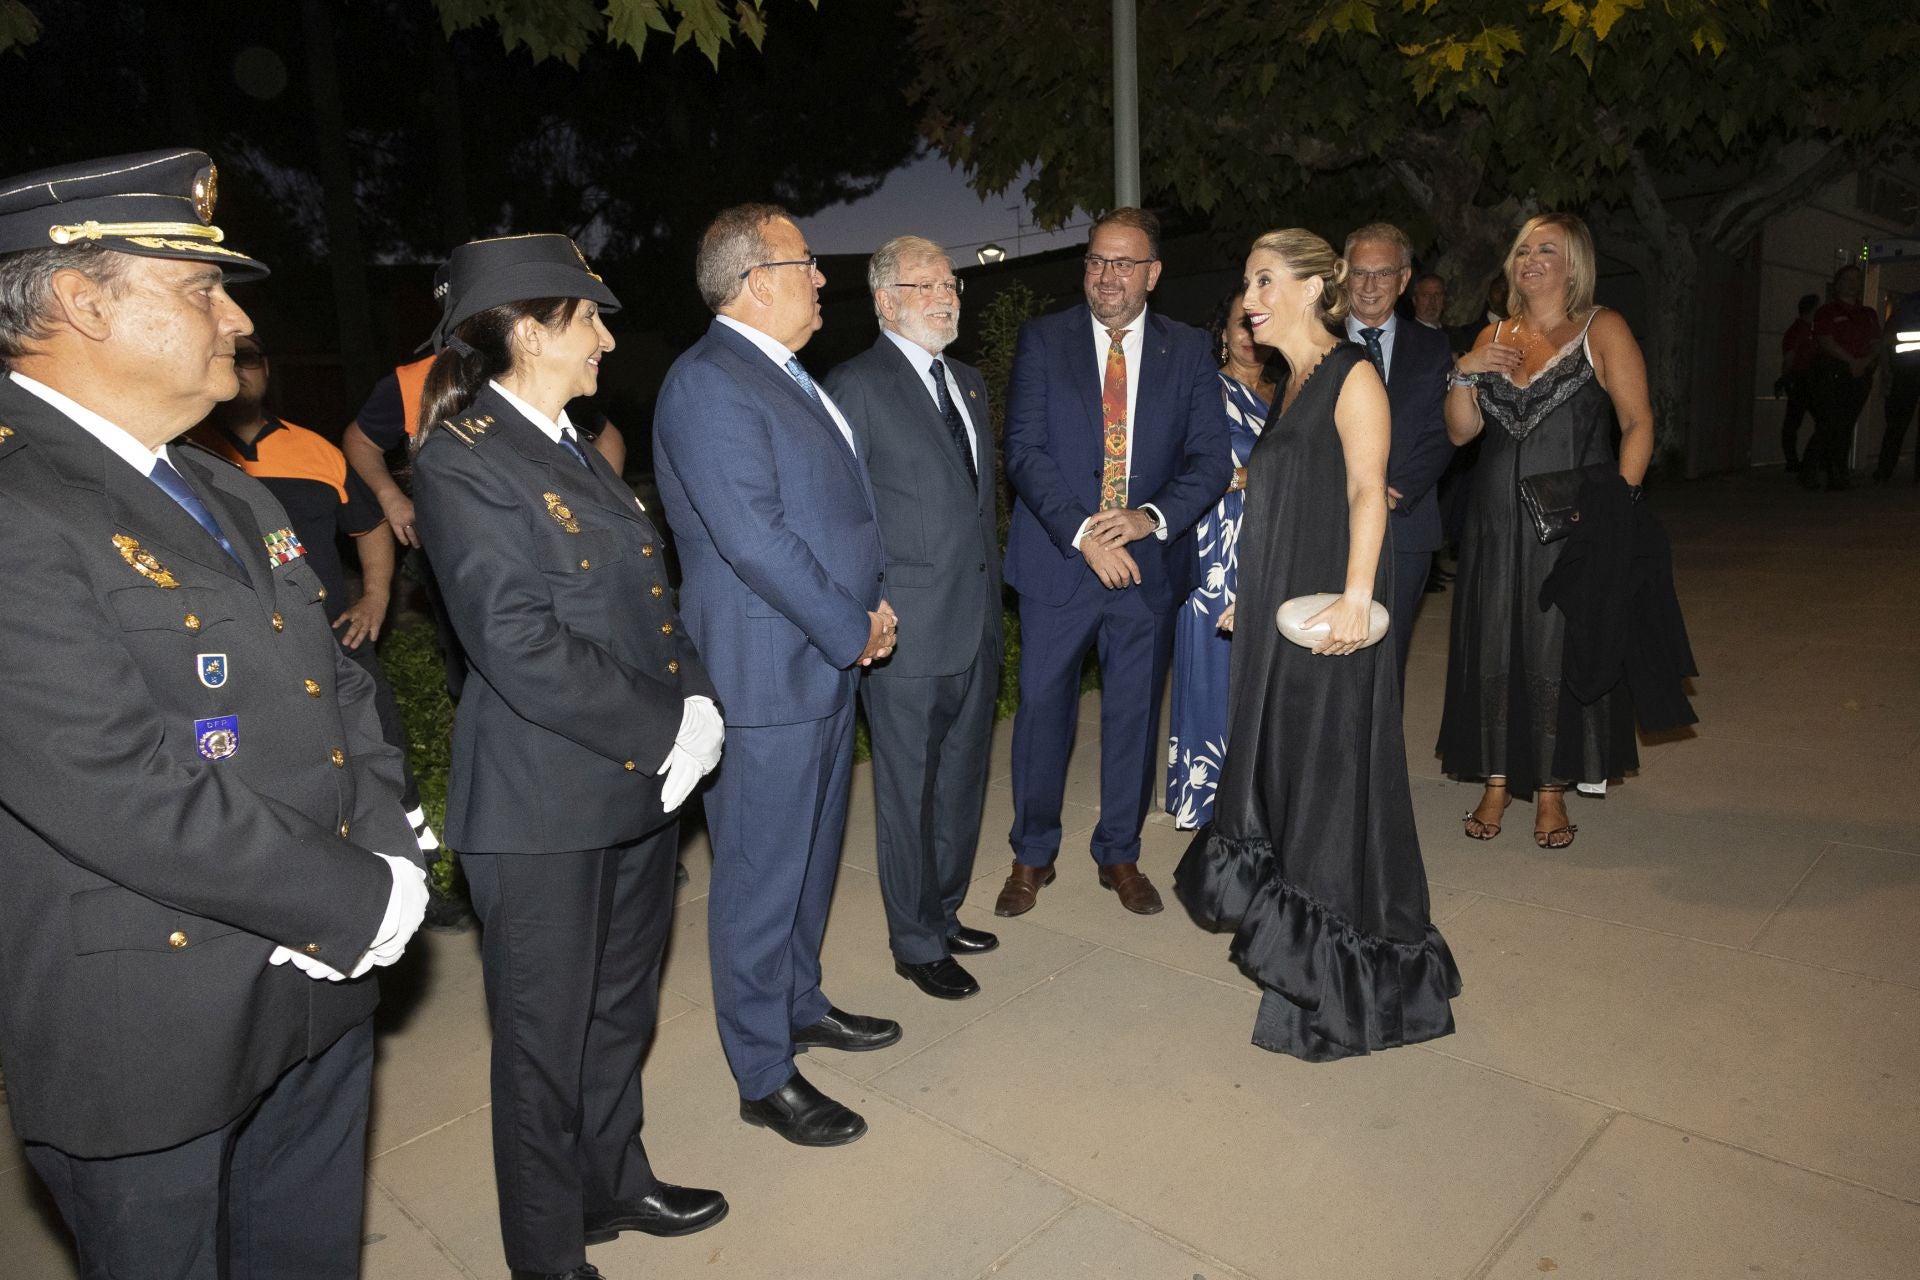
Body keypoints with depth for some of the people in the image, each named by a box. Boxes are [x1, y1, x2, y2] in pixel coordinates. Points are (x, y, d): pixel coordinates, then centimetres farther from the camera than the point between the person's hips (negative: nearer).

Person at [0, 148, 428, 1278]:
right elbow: (124, 795, -26)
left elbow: (340, 683, 9)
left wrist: (386, 855, -6)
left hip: (322, 983, 8)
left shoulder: (230, 493, 10)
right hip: (151, 1043, -7)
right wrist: (358, 901, -18)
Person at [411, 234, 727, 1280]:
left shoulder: (572, 448, 12)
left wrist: (698, 701, -3)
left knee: (620, 1008, 22)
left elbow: (646, 597, 12)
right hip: (543, 806, -8)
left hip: (642, 781, 8)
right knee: (546, 1036, 10)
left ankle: (614, 1182, 43)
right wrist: (667, 731, -17)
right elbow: (524, 651, -22)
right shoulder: (460, 463, -15)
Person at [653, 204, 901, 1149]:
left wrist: (872, 603, 4)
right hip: (766, 676, -10)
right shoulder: (708, 383, -17)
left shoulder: (786, 376, 14)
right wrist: (854, 630, -15)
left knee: (811, 856, 22)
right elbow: (755, 540, -23)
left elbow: (841, 506, 19)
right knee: (761, 878, 4)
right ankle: (765, 1077, 21)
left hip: (828, 659, 10)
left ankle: (801, 1005, 41)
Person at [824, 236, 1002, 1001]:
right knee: (910, 794, 6)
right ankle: (916, 945, 23)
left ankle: (944, 913, 37)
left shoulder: (969, 381, 15)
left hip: (977, 624, 8)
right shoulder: (857, 386, -9)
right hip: (907, 634, -7)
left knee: (962, 784, 18)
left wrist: (991, 588, 15)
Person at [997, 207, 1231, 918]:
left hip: (1150, 560, 2)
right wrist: (1083, 533, -18)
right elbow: (1024, 451, -8)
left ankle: (1120, 854, 30)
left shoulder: (1188, 350, 5)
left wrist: (1150, 518, -18)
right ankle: (1032, 856, 25)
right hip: (1058, 559, -1)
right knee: (1043, 708, 6)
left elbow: (1212, 459, 0)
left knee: (1134, 713, 11)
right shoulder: (1042, 339, 0)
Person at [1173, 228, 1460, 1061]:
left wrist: (1355, 595, -30)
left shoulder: (1352, 375, -8)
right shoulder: (1287, 386, 16)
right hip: (1276, 615, 9)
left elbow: (1366, 491, -19)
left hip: (1328, 617, -9)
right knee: (1279, 768, 14)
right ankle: (1298, 950, 30)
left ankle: (1350, 979, 13)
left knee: (1331, 777, -2)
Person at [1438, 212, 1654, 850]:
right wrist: (1465, 373, -8)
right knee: (1492, 648, 6)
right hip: (1498, 521, 4)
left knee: (1559, 652, 2)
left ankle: (1550, 787, 16)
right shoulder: (1494, 337, 12)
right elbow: (1461, 432, 8)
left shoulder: (1602, 329, -1)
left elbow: (1639, 424, -7)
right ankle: (1497, 780, 19)